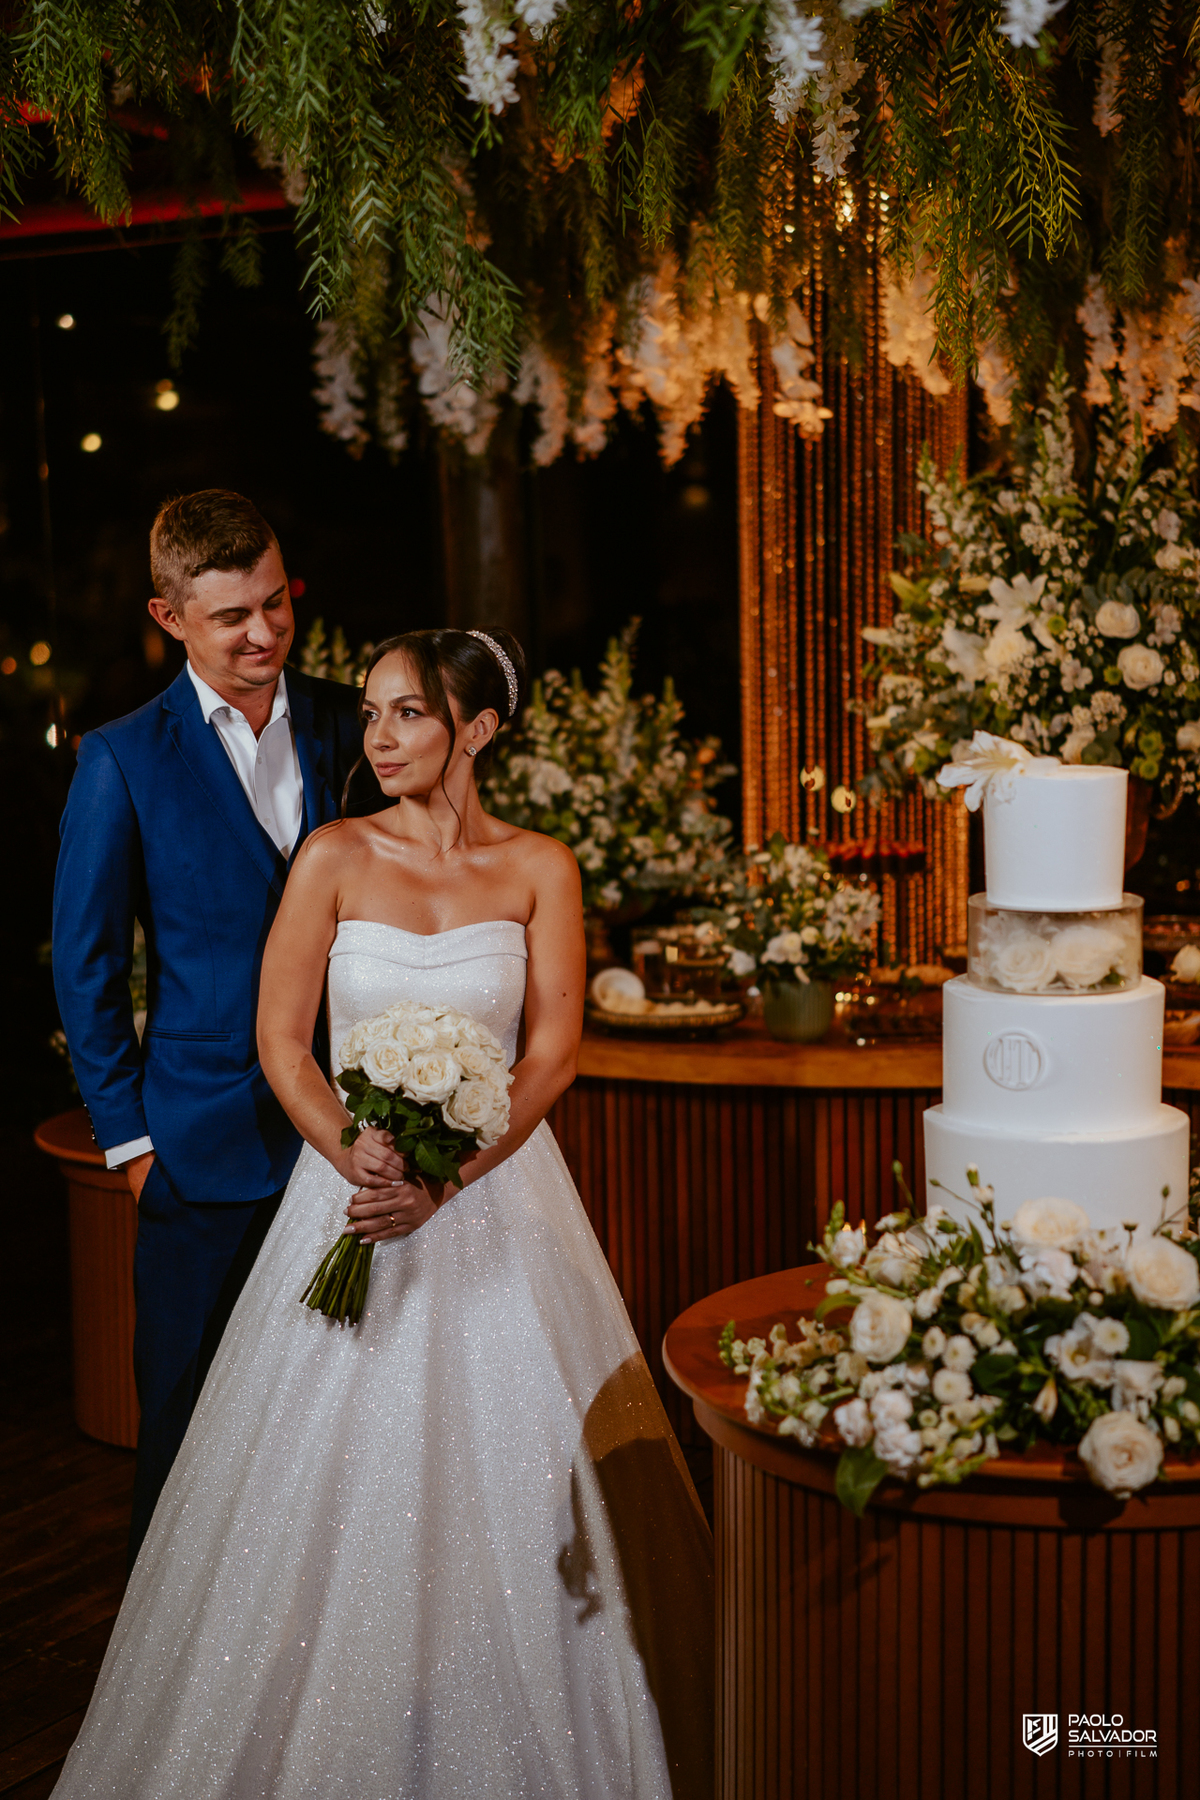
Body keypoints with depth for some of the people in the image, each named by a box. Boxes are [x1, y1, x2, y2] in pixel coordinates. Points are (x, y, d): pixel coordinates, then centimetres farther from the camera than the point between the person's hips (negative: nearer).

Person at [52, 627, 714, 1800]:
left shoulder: (539, 870, 0)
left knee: (510, 1479, 3)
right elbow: (281, 1041, -3)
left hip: (498, 1197, 0)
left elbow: (552, 1054, -5)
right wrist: (360, 1160, -18)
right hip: (353, 1189, 0)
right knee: (338, 1487, 4)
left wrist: (444, 1181, -17)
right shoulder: (335, 857, 0)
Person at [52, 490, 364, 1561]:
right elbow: (85, 963, -1)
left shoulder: (346, 728, 4)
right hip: (205, 1141, -3)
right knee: (188, 1413, 10)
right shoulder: (124, 760, -5)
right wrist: (127, 1135, -3)